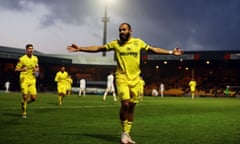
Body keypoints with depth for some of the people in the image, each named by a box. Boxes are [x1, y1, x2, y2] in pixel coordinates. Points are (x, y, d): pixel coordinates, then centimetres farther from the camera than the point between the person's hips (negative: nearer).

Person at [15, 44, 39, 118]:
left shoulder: (35, 58, 9)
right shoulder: (22, 59, -5)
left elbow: (37, 68, 22)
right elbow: (16, 69, -2)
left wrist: (36, 70, -2)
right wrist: (22, 69, -22)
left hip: (32, 80, 4)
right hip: (24, 79, -4)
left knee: (33, 98, -4)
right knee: (25, 96, -11)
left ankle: (25, 102, 28)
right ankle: (24, 113, 6)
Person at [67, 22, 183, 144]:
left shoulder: (138, 42, 8)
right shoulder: (115, 43, 5)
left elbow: (154, 49, 15)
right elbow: (98, 48, 8)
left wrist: (171, 52, 13)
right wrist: (79, 48, 3)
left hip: (135, 79, 2)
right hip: (122, 78, -2)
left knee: (131, 106, 6)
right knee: (125, 103, -17)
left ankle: (127, 134, 18)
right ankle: (124, 132, 2)